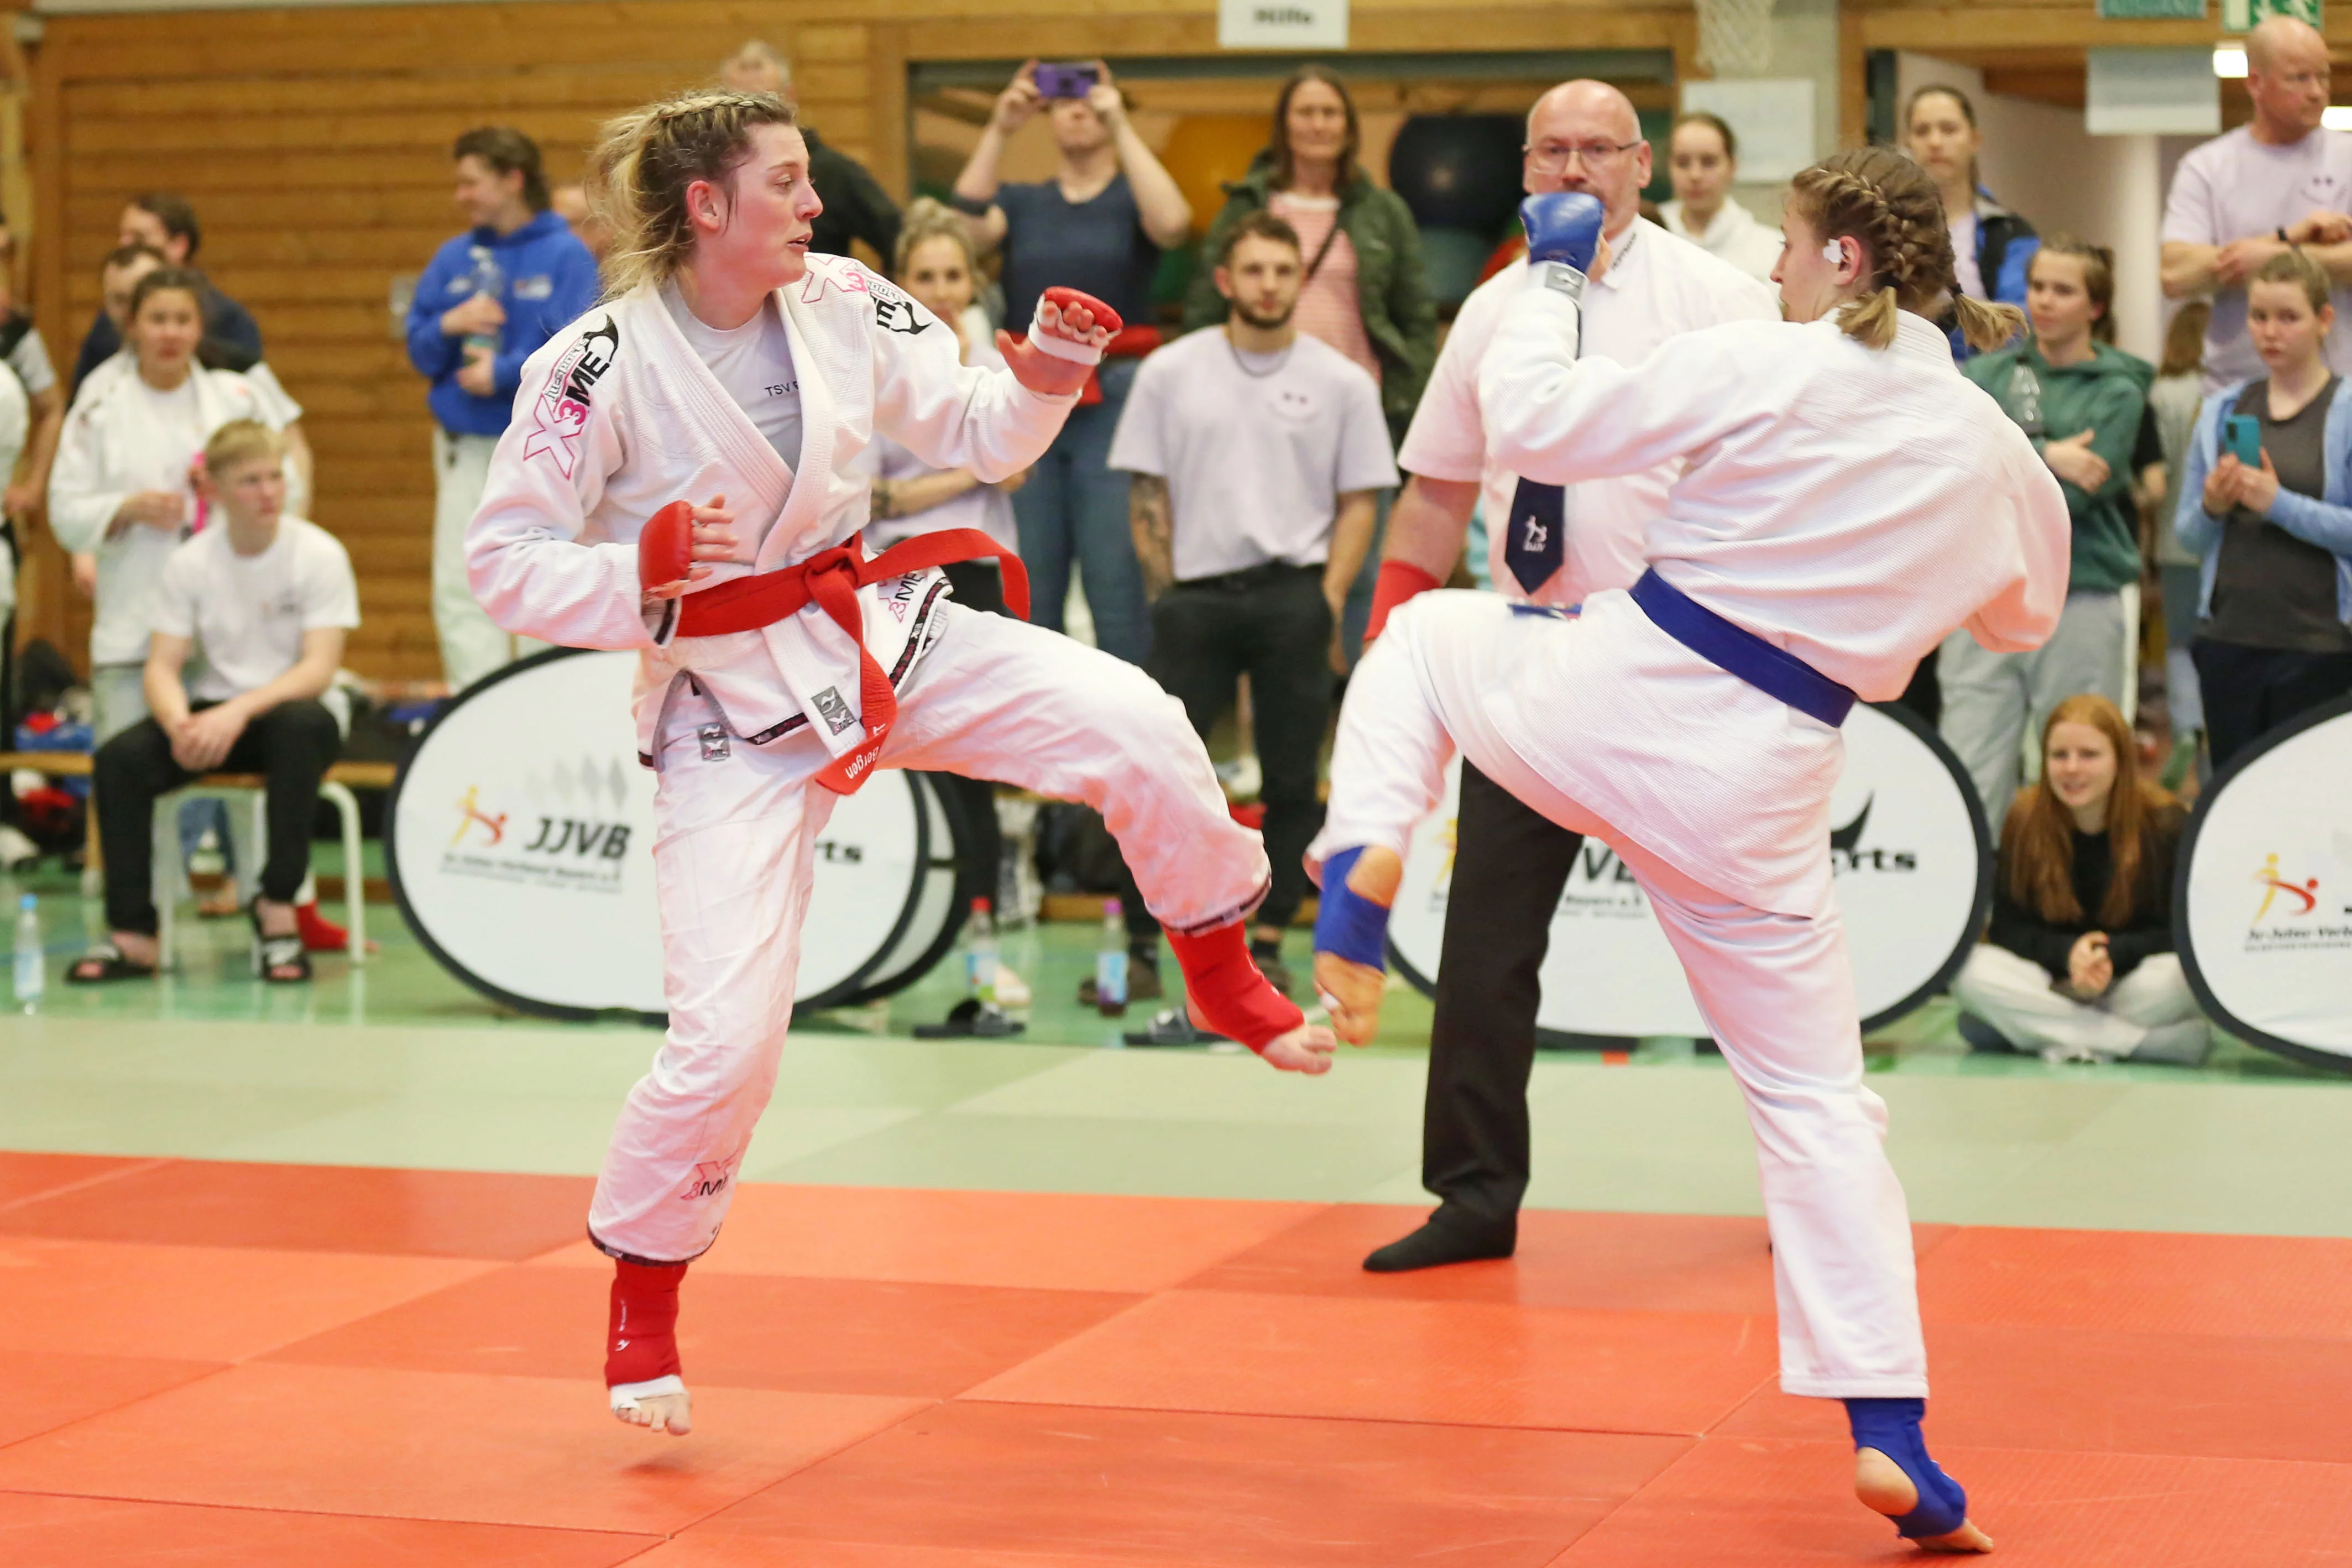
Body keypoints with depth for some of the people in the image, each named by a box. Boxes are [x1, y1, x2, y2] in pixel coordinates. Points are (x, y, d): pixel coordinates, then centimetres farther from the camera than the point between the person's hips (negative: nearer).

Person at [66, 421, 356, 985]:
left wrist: (239, 712, -32)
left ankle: (277, 907, -28)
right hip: (213, 712, 3)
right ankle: (132, 935, -19)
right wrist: (178, 723, -27)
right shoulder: (189, 563, 0)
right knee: (118, 759, -25)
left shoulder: (319, 554, -9)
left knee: (300, 727, -40)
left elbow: (318, 669, -17)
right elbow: (163, 666, -3)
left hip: (292, 708, -3)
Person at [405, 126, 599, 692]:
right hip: (465, 448, 4)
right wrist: (448, 327, -9)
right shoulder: (453, 258, 10)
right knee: (459, 591, -2)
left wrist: (503, 374, -13)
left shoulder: (565, 255, -5)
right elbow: (421, 353, 11)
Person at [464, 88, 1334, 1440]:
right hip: (732, 702, -4)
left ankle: (1227, 979, 8)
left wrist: (1047, 376, -16)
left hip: (880, 632, 4)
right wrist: (649, 571, -30)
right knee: (729, 1034, -8)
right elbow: (505, 566, -14)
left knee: (1135, 727, -18)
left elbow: (980, 432, 6)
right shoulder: (602, 365, -17)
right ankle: (644, 1298, 17)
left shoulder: (842, 305, -3)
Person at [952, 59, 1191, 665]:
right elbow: (967, 227, -6)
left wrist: (1120, 128, -14)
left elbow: (1172, 224, -15)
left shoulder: (1132, 197, 8)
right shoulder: (1022, 202, 14)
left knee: (1117, 580, -8)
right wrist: (999, 130, -9)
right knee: (1028, 586, 4)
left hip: (1113, 402, -3)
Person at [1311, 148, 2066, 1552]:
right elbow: (2023, 610, 24)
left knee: (1423, 634, 30)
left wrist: (1553, 283, 11)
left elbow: (1538, 425, -4)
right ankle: (1890, 1429, 4)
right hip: (1762, 784, 3)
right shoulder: (1988, 447, 5)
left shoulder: (1759, 365, -9)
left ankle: (1366, 859, 6)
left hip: (1616, 694, -2)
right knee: (1815, 1092, 11)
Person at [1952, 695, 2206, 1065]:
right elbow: (2007, 927, -3)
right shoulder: (2025, 821, -5)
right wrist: (2068, 953, -22)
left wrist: (2111, 955, -25)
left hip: (2129, 980, -3)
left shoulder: (2165, 824, -10)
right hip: (2052, 978, 3)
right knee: (1970, 971, -29)